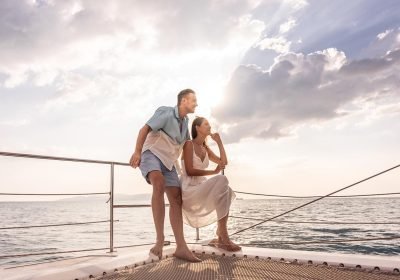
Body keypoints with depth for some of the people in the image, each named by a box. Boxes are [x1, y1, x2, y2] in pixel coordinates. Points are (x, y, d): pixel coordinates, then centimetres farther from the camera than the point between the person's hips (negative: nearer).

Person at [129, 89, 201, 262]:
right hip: (151, 155, -8)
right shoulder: (165, 112, -10)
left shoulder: (185, 122, 15)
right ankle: (160, 239, -39)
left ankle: (181, 247, -13)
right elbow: (145, 129, -22)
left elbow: (188, 144, 30)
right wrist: (137, 151, -34)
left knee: (177, 200, -8)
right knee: (159, 184, -37)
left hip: (168, 162, 8)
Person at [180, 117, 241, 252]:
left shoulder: (205, 149, 17)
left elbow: (224, 162, 14)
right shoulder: (189, 144, -5)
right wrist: (213, 172, -17)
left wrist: (219, 142, 11)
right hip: (188, 191, -8)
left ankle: (221, 238, -5)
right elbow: (189, 171, -15)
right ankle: (223, 234, -27)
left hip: (200, 189, 8)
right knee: (221, 180, -26)